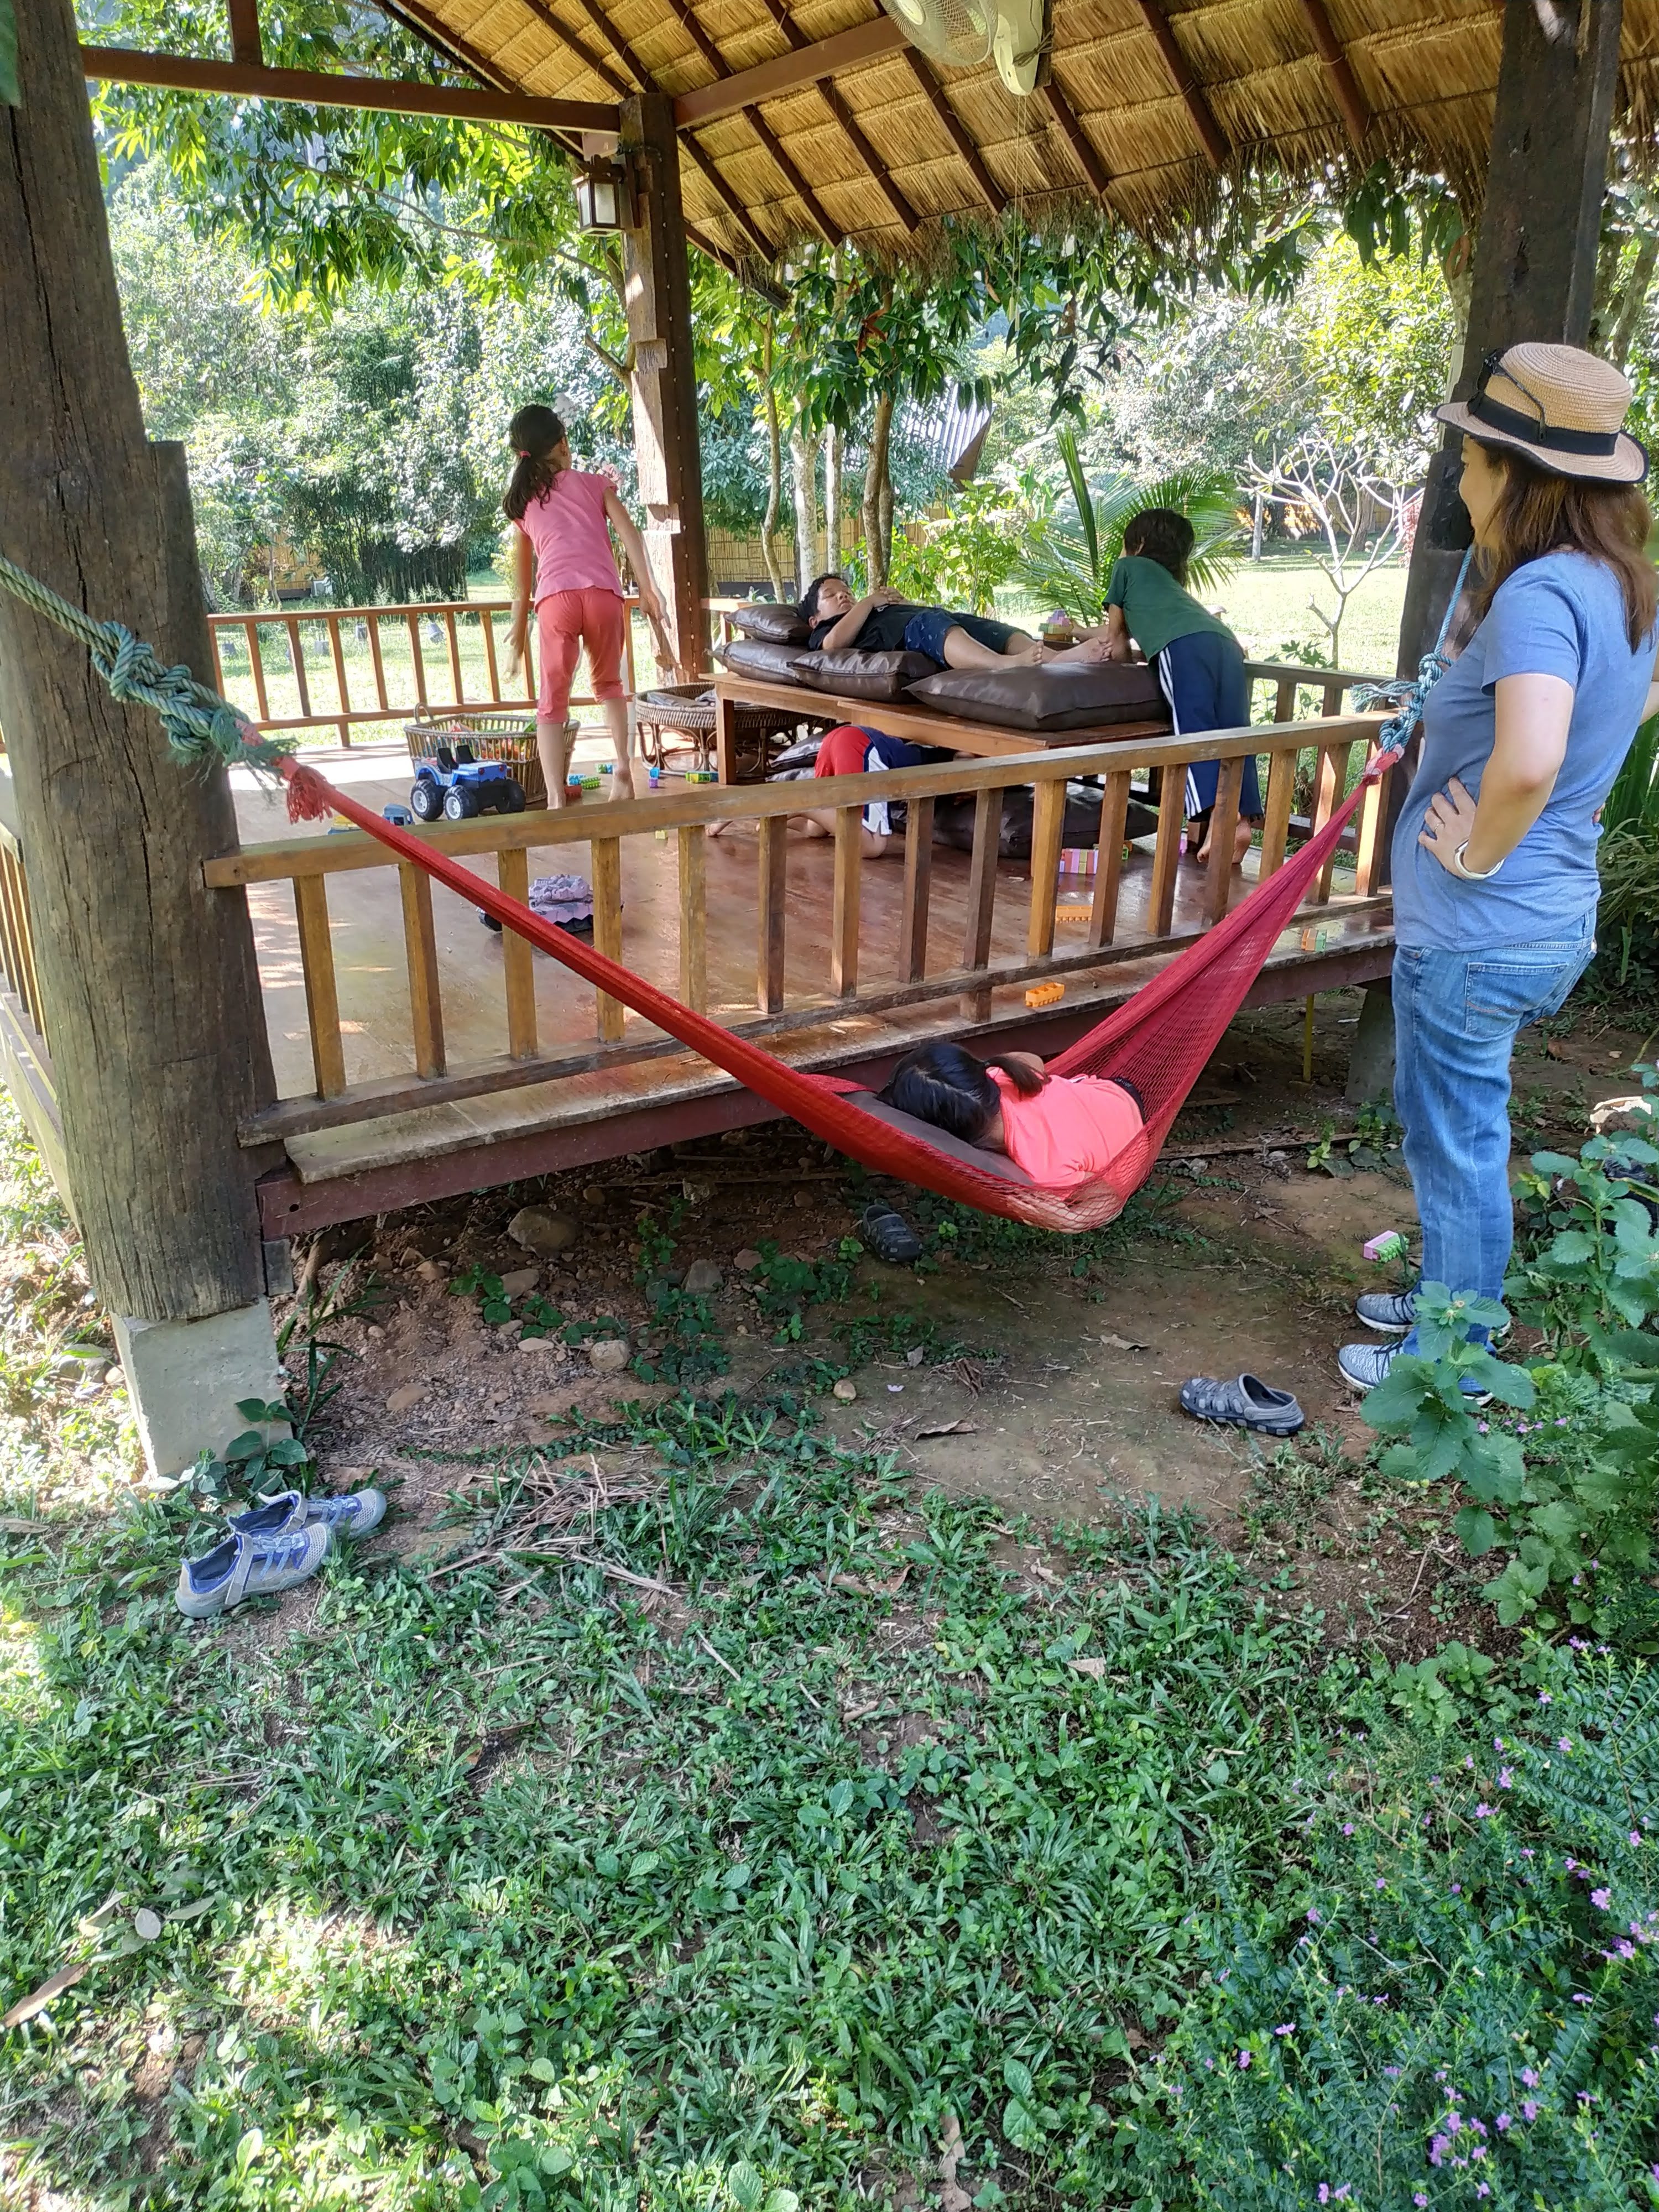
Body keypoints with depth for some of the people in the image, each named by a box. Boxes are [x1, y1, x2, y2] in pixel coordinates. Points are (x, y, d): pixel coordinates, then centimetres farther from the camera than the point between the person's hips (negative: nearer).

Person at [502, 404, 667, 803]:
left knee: (552, 703, 7)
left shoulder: (522, 503, 23)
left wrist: (518, 634, 30)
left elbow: (522, 579, 25)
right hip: (604, 594, 0)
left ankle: (556, 799, -3)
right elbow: (629, 535, 6)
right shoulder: (594, 483, 20)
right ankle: (623, 768, 9)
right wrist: (647, 590, 6)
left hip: (555, 598, 0)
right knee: (609, 684, 24)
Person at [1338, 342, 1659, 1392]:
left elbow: (1528, 762, -41)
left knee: (1460, 1146, 6)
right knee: (1449, 1123, 26)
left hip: (1477, 933, -9)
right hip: (1557, 920, 10)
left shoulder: (1539, 593, -23)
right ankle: (1450, 1299, 44)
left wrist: (1479, 852, -21)